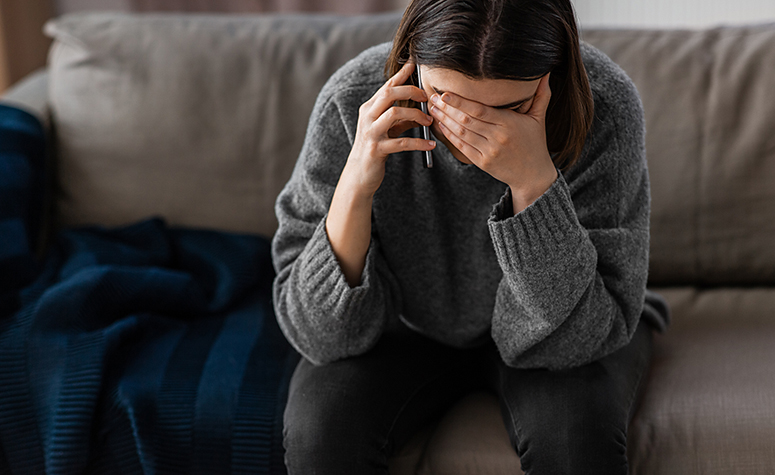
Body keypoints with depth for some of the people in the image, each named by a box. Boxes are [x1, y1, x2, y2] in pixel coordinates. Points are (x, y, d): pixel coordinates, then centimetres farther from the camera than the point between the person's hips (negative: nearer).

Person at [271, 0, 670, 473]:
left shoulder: (603, 110, -28)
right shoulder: (353, 105, -25)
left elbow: (567, 340, -28)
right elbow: (319, 335, -22)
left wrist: (534, 181, -41)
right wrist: (355, 186, -38)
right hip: (411, 328, 1)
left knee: (575, 432, -31)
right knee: (320, 425, -27)